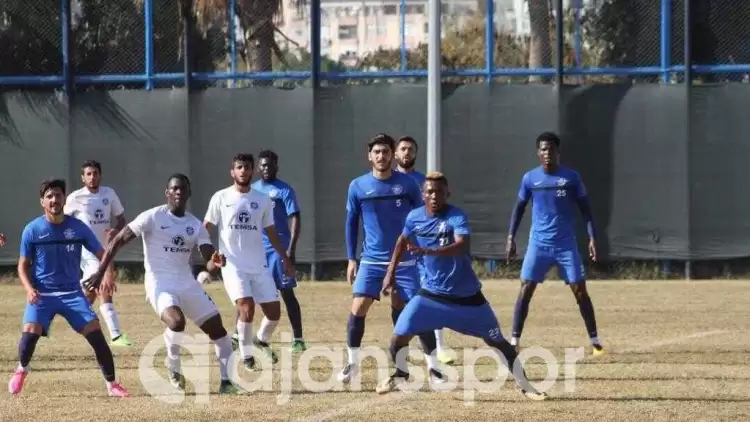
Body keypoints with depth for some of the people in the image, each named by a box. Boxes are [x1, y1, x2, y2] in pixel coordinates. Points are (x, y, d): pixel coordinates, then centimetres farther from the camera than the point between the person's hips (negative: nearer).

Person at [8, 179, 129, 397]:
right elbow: (23, 265, 3)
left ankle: (111, 384, -1)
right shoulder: (32, 230, -4)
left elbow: (102, 254, 3)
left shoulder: (78, 228, -2)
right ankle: (21, 370, 11)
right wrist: (29, 288, -16)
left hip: (72, 292, 1)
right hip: (42, 294, -1)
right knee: (30, 332, -22)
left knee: (95, 332, -13)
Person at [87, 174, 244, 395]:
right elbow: (118, 241, -8)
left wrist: (215, 263, -23)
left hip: (187, 284, 6)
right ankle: (174, 369, -5)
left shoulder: (195, 225, 7)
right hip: (160, 284, -6)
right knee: (177, 321, -31)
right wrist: (100, 273, -15)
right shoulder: (153, 217, -8)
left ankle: (226, 382, 11)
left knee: (217, 328, 1)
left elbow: (209, 264, 2)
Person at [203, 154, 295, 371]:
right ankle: (246, 356, -2)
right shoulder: (221, 198, 0)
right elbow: (206, 228, 1)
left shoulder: (263, 200, 8)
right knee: (246, 307, -20)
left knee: (274, 311, 0)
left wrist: (285, 258, 13)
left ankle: (262, 340, 31)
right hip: (233, 265, -4)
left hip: (259, 266, 4)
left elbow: (271, 232, 16)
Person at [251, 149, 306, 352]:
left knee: (287, 293, -4)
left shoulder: (284, 190, -5)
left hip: (278, 249, -5)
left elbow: (295, 219, -11)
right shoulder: (252, 190, 13)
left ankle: (298, 338, -1)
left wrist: (291, 248, -21)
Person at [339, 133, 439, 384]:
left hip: (404, 261, -1)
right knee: (358, 309, -8)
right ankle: (353, 363, 9)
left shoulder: (407, 184, -4)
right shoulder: (358, 187, -2)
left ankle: (433, 366, 9)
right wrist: (351, 259, 4)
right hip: (371, 260, 1)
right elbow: (351, 223, 8)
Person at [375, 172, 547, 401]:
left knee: (497, 341, 0)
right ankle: (401, 375, 26)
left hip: (466, 296, -3)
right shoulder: (415, 217, -4)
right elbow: (403, 240, 18)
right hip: (431, 294, 3)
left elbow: (462, 247, -39)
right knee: (398, 338, -4)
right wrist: (391, 271, 17)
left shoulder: (457, 217, -20)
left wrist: (428, 251, -51)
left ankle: (525, 385, 16)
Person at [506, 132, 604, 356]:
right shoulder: (530, 178, 0)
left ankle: (594, 341, 7)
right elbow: (519, 208, 11)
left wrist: (592, 237, -6)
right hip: (538, 244, 1)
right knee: (525, 289, -7)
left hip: (566, 244, -1)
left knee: (580, 291, -2)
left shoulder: (571, 177, -3)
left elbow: (585, 209, 2)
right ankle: (514, 341, -2)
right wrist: (511, 237, 5)